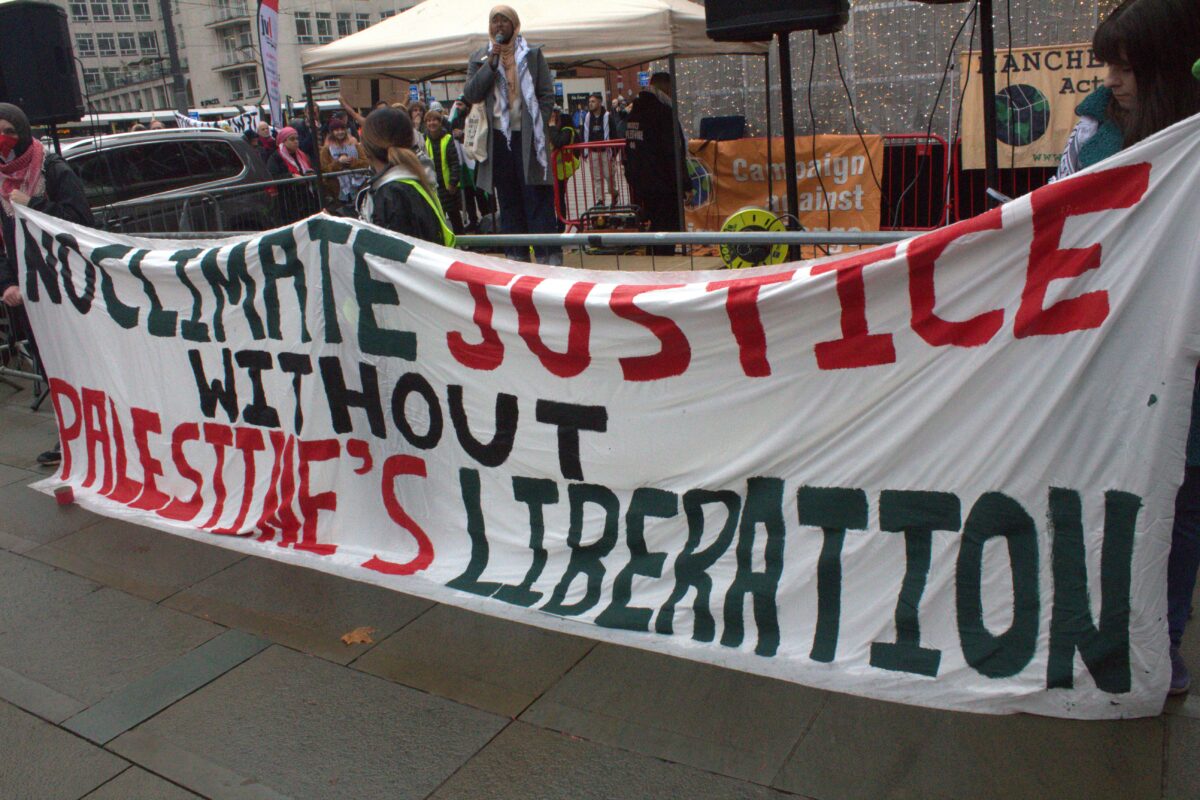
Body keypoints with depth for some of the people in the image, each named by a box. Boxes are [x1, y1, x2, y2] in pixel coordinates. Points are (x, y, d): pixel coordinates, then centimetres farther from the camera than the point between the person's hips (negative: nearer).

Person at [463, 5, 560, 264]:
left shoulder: (532, 53, 6)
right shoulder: (479, 58, 11)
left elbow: (547, 95, 3)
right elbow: (470, 95, 0)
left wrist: (538, 127, -7)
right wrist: (491, 63, -8)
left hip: (527, 137, -3)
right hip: (497, 138, 3)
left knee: (537, 197, -5)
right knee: (508, 200, 7)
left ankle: (549, 254, -3)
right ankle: (516, 255, 13)